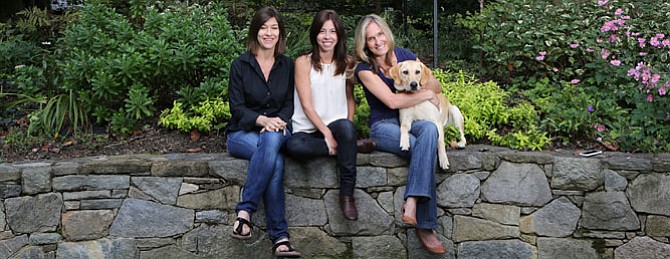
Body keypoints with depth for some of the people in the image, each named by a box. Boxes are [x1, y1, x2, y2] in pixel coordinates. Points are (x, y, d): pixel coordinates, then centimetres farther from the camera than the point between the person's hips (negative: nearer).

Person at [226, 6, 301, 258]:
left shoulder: (287, 65, 11)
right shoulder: (240, 65, 2)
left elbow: (290, 103, 9)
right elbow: (237, 107, -4)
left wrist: (280, 121, -14)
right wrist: (262, 119, -22)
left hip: (277, 131, 2)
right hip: (243, 133, -2)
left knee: (272, 140, -38)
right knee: (275, 158, -36)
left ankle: (244, 211, -36)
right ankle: (280, 236, -37)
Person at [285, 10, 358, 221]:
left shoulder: (347, 63, 9)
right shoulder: (303, 62, -1)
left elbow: (350, 98, 14)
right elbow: (306, 104, -7)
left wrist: (348, 130, -4)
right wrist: (327, 134, -16)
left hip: (336, 125, 2)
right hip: (307, 129, -2)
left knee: (346, 128, -35)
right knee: (294, 146, -37)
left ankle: (347, 194, -23)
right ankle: (348, 147, -18)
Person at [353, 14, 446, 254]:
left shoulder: (405, 56, 6)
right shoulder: (365, 69, -6)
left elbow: (437, 87, 12)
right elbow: (392, 101, -16)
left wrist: (425, 83, -10)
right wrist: (427, 94, -7)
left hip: (411, 121, 4)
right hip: (384, 125, -3)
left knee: (429, 129, -35)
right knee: (426, 148, -33)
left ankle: (411, 203, -43)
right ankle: (425, 226, -34)